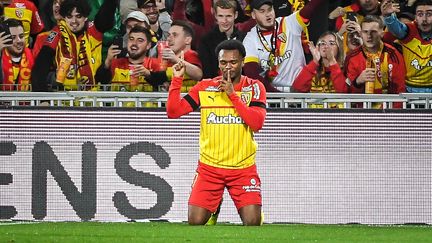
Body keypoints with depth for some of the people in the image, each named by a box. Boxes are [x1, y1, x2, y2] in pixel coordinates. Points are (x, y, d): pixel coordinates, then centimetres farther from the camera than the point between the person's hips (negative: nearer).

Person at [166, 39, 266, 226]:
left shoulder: (254, 88, 0)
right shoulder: (204, 88, 3)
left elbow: (257, 123, -14)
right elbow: (173, 112, -1)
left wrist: (232, 95, -18)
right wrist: (177, 79, -11)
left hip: (243, 167, -1)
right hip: (209, 166, 1)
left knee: (252, 222, -11)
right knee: (195, 222, -9)